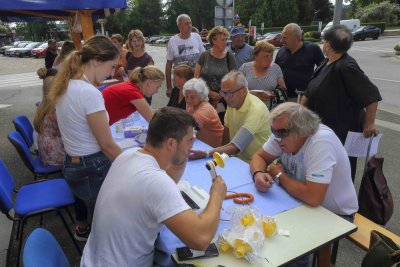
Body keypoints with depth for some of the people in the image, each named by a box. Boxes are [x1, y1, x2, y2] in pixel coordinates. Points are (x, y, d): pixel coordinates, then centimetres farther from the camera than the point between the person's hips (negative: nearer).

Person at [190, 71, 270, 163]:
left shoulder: (256, 109, -24)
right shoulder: (232, 102, 0)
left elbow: (236, 147, -29)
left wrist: (206, 154, -38)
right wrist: (224, 153, 0)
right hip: (237, 158, 7)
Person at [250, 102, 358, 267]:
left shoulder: (321, 142, -33)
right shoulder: (284, 133, -12)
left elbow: (313, 197, -39)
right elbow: (259, 156, 0)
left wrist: (279, 175, -22)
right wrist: (258, 174, -23)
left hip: (335, 213, -6)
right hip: (304, 201, 6)